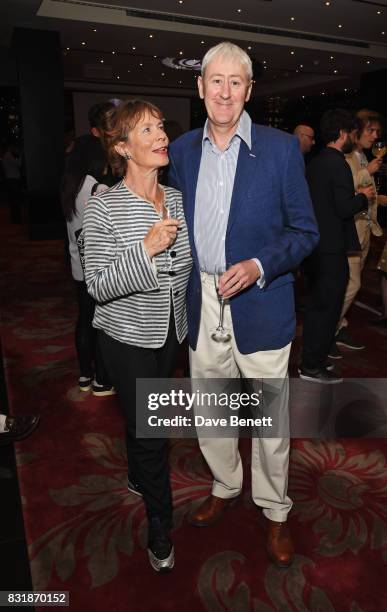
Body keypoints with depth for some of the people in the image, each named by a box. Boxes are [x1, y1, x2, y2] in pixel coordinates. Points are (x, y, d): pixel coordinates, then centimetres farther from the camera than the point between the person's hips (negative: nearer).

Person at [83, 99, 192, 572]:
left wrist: (184, 310, 17)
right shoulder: (104, 208, -18)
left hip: (170, 333, 5)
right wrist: (145, 250, -32)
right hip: (127, 337, -5)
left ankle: (138, 478, 51)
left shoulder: (178, 200, 0)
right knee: (150, 429, 3)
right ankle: (159, 523, 28)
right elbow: (97, 285, -20)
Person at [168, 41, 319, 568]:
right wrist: (182, 287, 4)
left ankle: (275, 510, 35)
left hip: (260, 306, -3)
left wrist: (259, 266, -19)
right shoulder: (182, 150, 6)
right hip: (202, 305, 4)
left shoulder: (281, 149, -5)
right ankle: (224, 486, 45)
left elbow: (305, 230, -3)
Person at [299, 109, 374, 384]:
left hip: (314, 245, 9)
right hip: (331, 248, -9)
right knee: (328, 307, 1)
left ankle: (311, 359, 30)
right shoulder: (338, 163, -15)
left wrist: (355, 195, 17)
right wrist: (363, 197, -3)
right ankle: (313, 367, 9)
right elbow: (344, 208, -20)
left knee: (317, 304, 18)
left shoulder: (315, 163, 12)